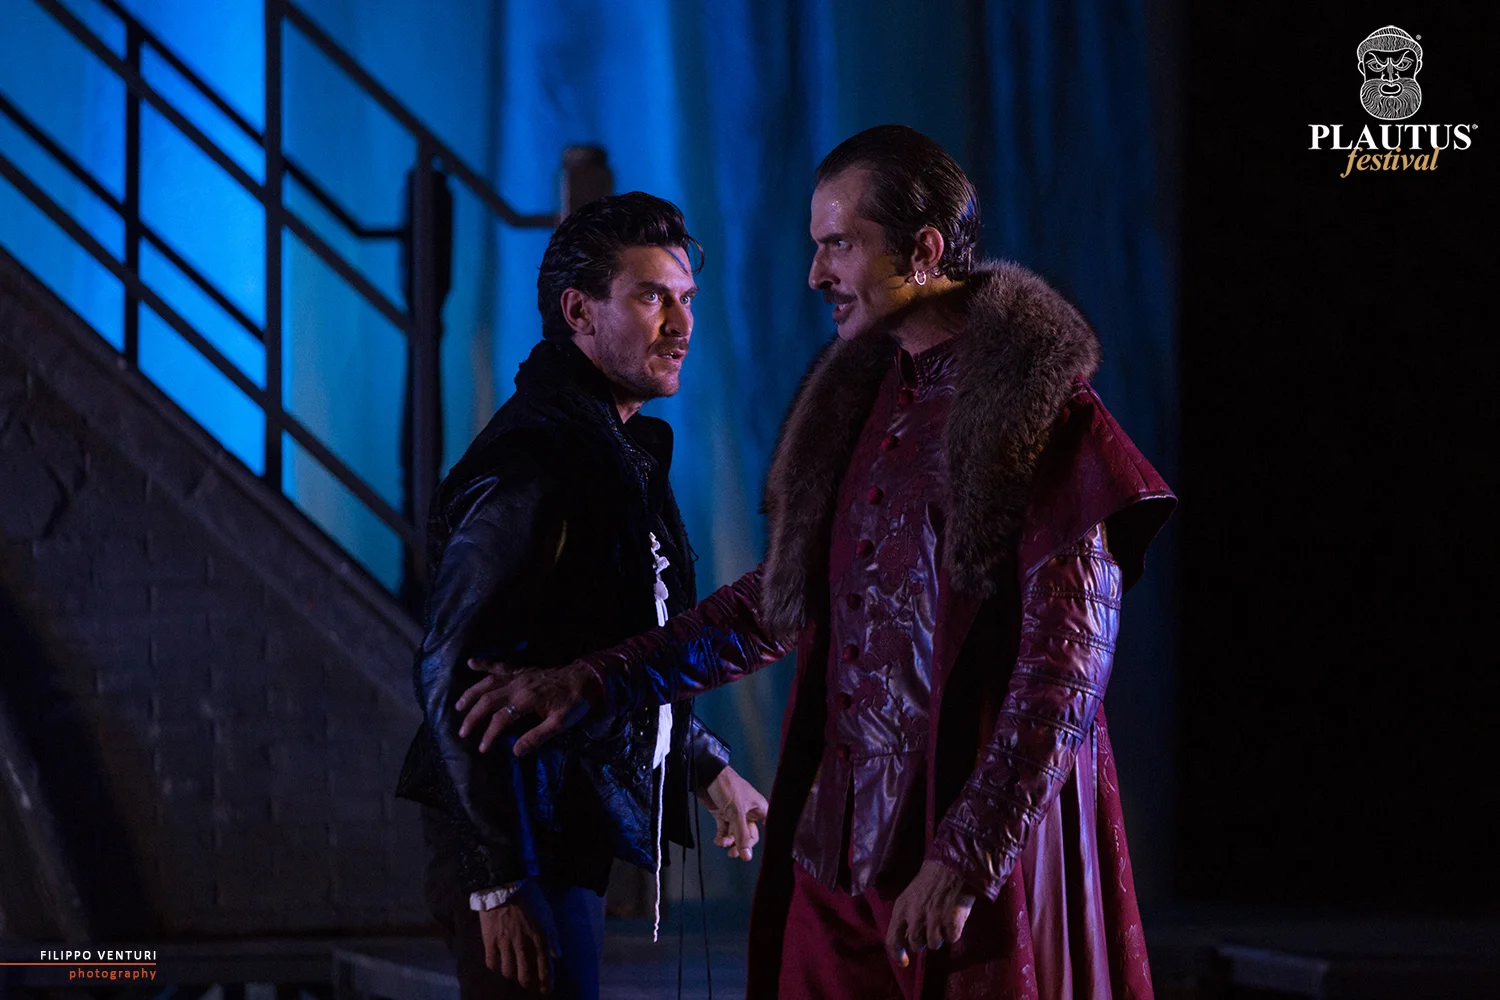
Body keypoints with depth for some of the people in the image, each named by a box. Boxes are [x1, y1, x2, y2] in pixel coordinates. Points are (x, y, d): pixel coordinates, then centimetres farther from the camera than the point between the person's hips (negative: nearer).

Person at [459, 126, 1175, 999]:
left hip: (981, 834, -6)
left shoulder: (1040, 417, -11)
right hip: (840, 841, 6)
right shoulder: (858, 400, 13)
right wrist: (590, 683, 16)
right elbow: (778, 602, 21)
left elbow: (1066, 673, -16)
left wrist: (967, 858, -20)